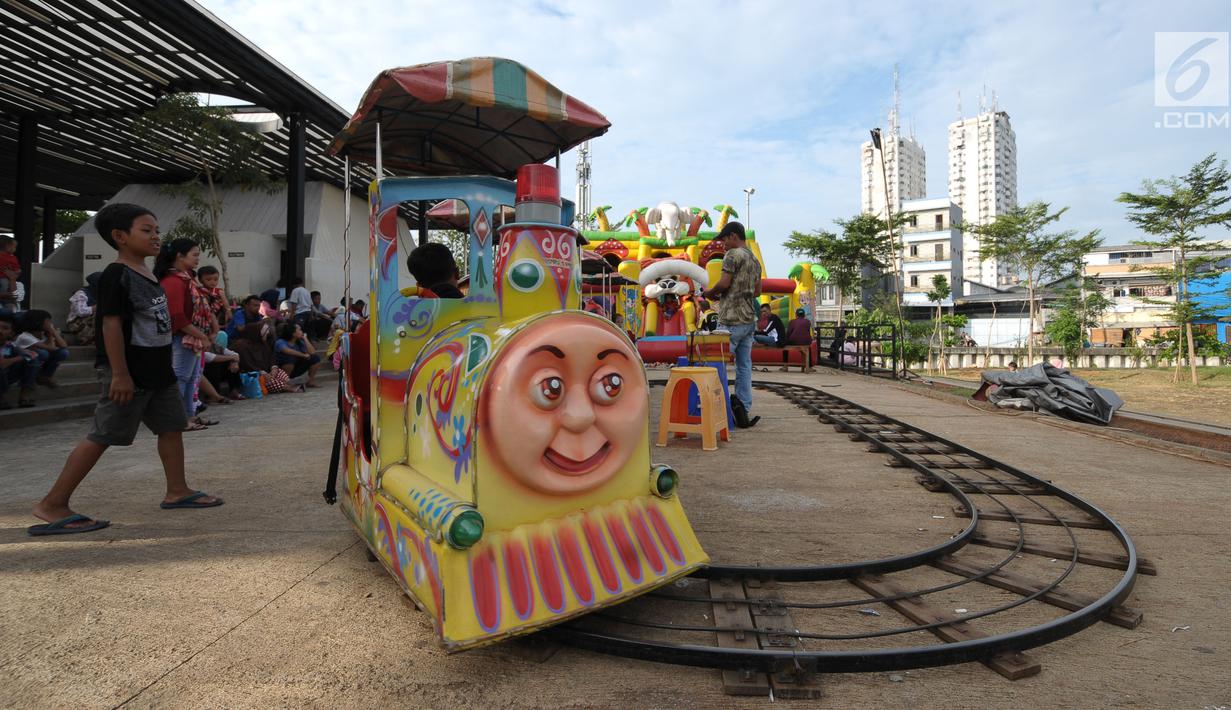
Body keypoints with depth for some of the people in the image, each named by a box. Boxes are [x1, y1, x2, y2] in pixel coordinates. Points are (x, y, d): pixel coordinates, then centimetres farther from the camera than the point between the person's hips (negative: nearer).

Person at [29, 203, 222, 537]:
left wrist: (164, 364, 22)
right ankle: (52, 505, 4)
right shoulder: (116, 275, -15)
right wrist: (120, 373, -23)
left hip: (157, 369, 9)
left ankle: (177, 491, 23)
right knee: (103, 435, -5)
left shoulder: (149, 276, 13)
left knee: (171, 426, 12)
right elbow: (111, 324, -20)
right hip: (128, 372, -9)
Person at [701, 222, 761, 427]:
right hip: (749, 319, 8)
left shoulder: (733, 254, -7)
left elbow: (724, 283, -15)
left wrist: (709, 293, 1)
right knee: (744, 366, 7)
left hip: (732, 319, -8)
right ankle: (744, 411, 9)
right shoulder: (755, 260, 19)